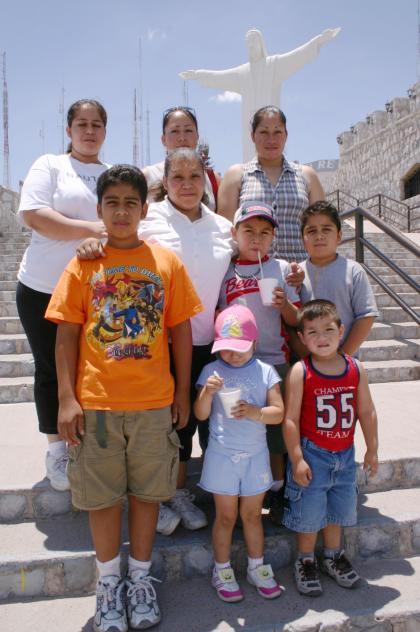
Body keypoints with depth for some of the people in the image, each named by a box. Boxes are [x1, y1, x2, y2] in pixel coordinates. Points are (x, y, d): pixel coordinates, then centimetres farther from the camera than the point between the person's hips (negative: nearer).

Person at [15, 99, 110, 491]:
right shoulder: (50, 166, 3)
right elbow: (32, 215, -11)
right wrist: (90, 229, -19)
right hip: (45, 289, -3)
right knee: (52, 370, 7)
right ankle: (57, 448, 23)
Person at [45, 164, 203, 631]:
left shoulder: (166, 262, 2)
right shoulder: (84, 263, 1)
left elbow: (181, 331, 4)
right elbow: (66, 334, 0)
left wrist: (182, 392, 4)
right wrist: (66, 399, -6)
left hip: (154, 401, 1)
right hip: (96, 401, 0)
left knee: (147, 491, 12)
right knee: (102, 495, 10)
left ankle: (140, 577, 33)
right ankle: (109, 582, 32)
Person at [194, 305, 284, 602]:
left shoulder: (265, 371, -4)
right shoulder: (212, 371, -5)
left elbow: (279, 413, -8)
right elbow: (201, 414, -6)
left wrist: (255, 412, -26)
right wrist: (207, 393, -25)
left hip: (255, 455, 1)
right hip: (222, 455, -1)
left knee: (252, 514, 16)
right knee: (226, 516, 12)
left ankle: (257, 567, 35)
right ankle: (222, 571, 30)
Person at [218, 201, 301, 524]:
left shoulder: (281, 268, 5)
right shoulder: (225, 271, 4)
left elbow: (295, 320, 5)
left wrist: (284, 305, -14)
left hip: (275, 360, 0)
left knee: (275, 426, 9)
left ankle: (277, 491, 28)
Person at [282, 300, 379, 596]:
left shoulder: (356, 369, -5)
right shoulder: (300, 372, -17)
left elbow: (367, 412, 3)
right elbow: (291, 419, -16)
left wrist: (372, 450, 6)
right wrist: (297, 459, -17)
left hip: (344, 454, 4)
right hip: (311, 454, -4)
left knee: (338, 508, 20)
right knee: (309, 511, 8)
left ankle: (334, 556, 44)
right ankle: (306, 561, 33)